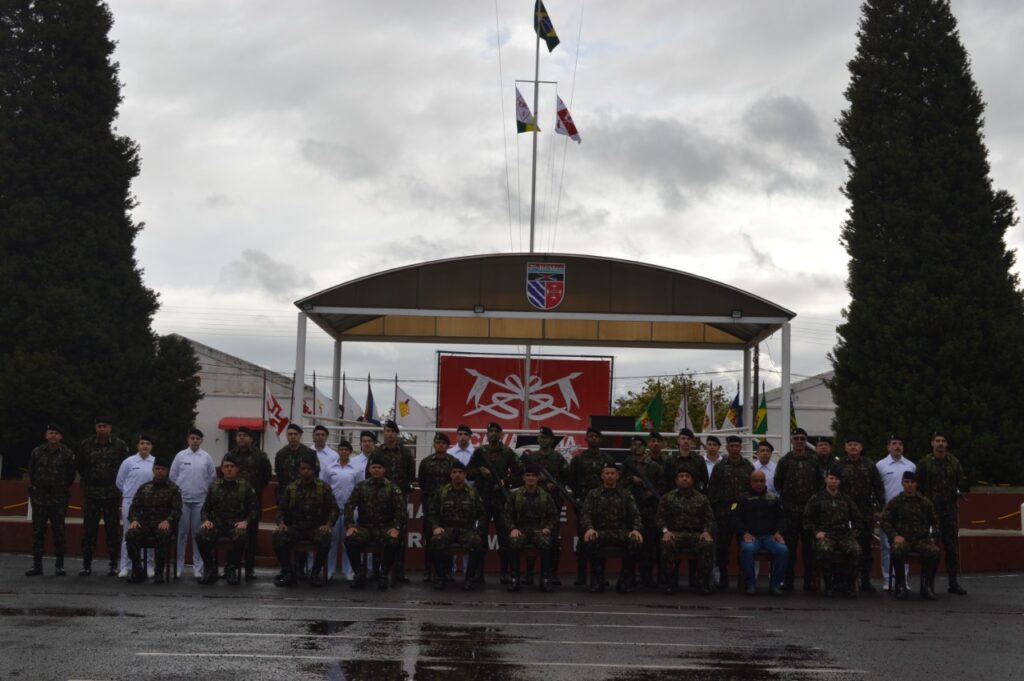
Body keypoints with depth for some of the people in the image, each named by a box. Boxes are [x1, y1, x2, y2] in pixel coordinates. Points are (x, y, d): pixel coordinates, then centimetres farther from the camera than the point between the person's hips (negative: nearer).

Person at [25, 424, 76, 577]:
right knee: (38, 531, 3)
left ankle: (60, 565, 6)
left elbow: (70, 475, 7)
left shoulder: (67, 454, -1)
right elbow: (31, 472, 14)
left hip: (59, 499, -2)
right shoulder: (37, 452, 4)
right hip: (39, 498, 2)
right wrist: (34, 488, 15)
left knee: (59, 531, 0)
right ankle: (37, 565, 9)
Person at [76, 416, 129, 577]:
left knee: (113, 529, 2)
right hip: (91, 493, 1)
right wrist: (86, 480, 13)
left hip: (112, 493, -1)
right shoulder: (86, 444, 3)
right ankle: (87, 565, 9)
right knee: (89, 529, 3)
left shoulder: (119, 445, 1)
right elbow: (79, 465, 16)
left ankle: (113, 565, 9)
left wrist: (118, 482, 5)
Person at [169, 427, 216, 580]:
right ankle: (178, 566, 7)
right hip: (182, 499, 0)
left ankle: (198, 567, 7)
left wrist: (205, 491, 5)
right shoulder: (180, 456, 3)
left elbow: (212, 477, 7)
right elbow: (173, 476, 7)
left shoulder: (206, 457, 3)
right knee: (181, 533, 2)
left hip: (200, 500, 0)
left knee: (198, 534, 3)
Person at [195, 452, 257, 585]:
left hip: (236, 524, -2)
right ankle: (210, 569, -10)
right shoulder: (214, 485, 13)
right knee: (201, 535, -30)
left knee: (241, 537, -38)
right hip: (217, 523, 2)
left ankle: (231, 569, -13)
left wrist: (245, 521, -12)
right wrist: (206, 520, -5)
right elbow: (205, 508, 15)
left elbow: (253, 508, 5)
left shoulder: (245, 486, 8)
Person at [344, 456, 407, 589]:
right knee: (350, 539, -30)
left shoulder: (392, 488, 5)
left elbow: (400, 509, -3)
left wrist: (396, 527, -18)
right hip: (364, 527, 1)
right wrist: (350, 525, -13)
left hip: (385, 527, -1)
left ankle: (384, 575, -10)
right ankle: (359, 573, -8)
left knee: (392, 542, -34)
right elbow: (349, 506, 1)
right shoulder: (361, 486, 8)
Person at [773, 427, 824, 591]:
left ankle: (809, 580, 9)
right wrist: (785, 498, 1)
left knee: (809, 546, 3)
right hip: (790, 510, -1)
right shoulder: (784, 461, 5)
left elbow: (821, 482, 12)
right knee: (789, 546, 0)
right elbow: (778, 482, 8)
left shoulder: (813, 461, 9)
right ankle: (788, 579, 6)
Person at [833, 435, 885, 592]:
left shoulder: (869, 466, 10)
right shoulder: (838, 466, 4)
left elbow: (879, 489, 10)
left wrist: (879, 508, 3)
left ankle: (865, 581, 14)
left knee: (866, 547, 6)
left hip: (866, 513, 2)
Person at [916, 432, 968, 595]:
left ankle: (953, 582, 9)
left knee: (952, 544, 3)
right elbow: (918, 487, 0)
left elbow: (961, 483, 13)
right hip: (930, 509, -2)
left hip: (950, 509, 2)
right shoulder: (924, 463, 1)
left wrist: (962, 486, -8)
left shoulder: (954, 463, 9)